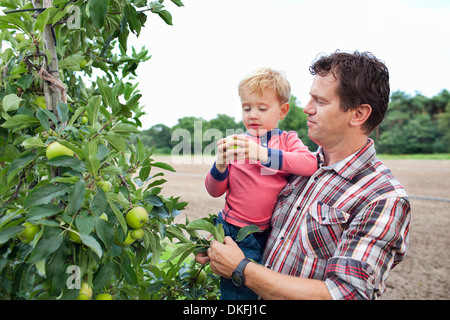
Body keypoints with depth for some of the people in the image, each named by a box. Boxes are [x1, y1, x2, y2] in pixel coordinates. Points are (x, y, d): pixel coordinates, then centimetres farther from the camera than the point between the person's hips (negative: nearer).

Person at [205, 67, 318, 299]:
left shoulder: (287, 140, 2)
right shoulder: (235, 142, 0)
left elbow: (310, 164, -19)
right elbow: (214, 191, 3)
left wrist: (265, 154, -28)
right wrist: (220, 165, -17)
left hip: (270, 235, 1)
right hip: (235, 232, 0)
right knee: (237, 291, 2)